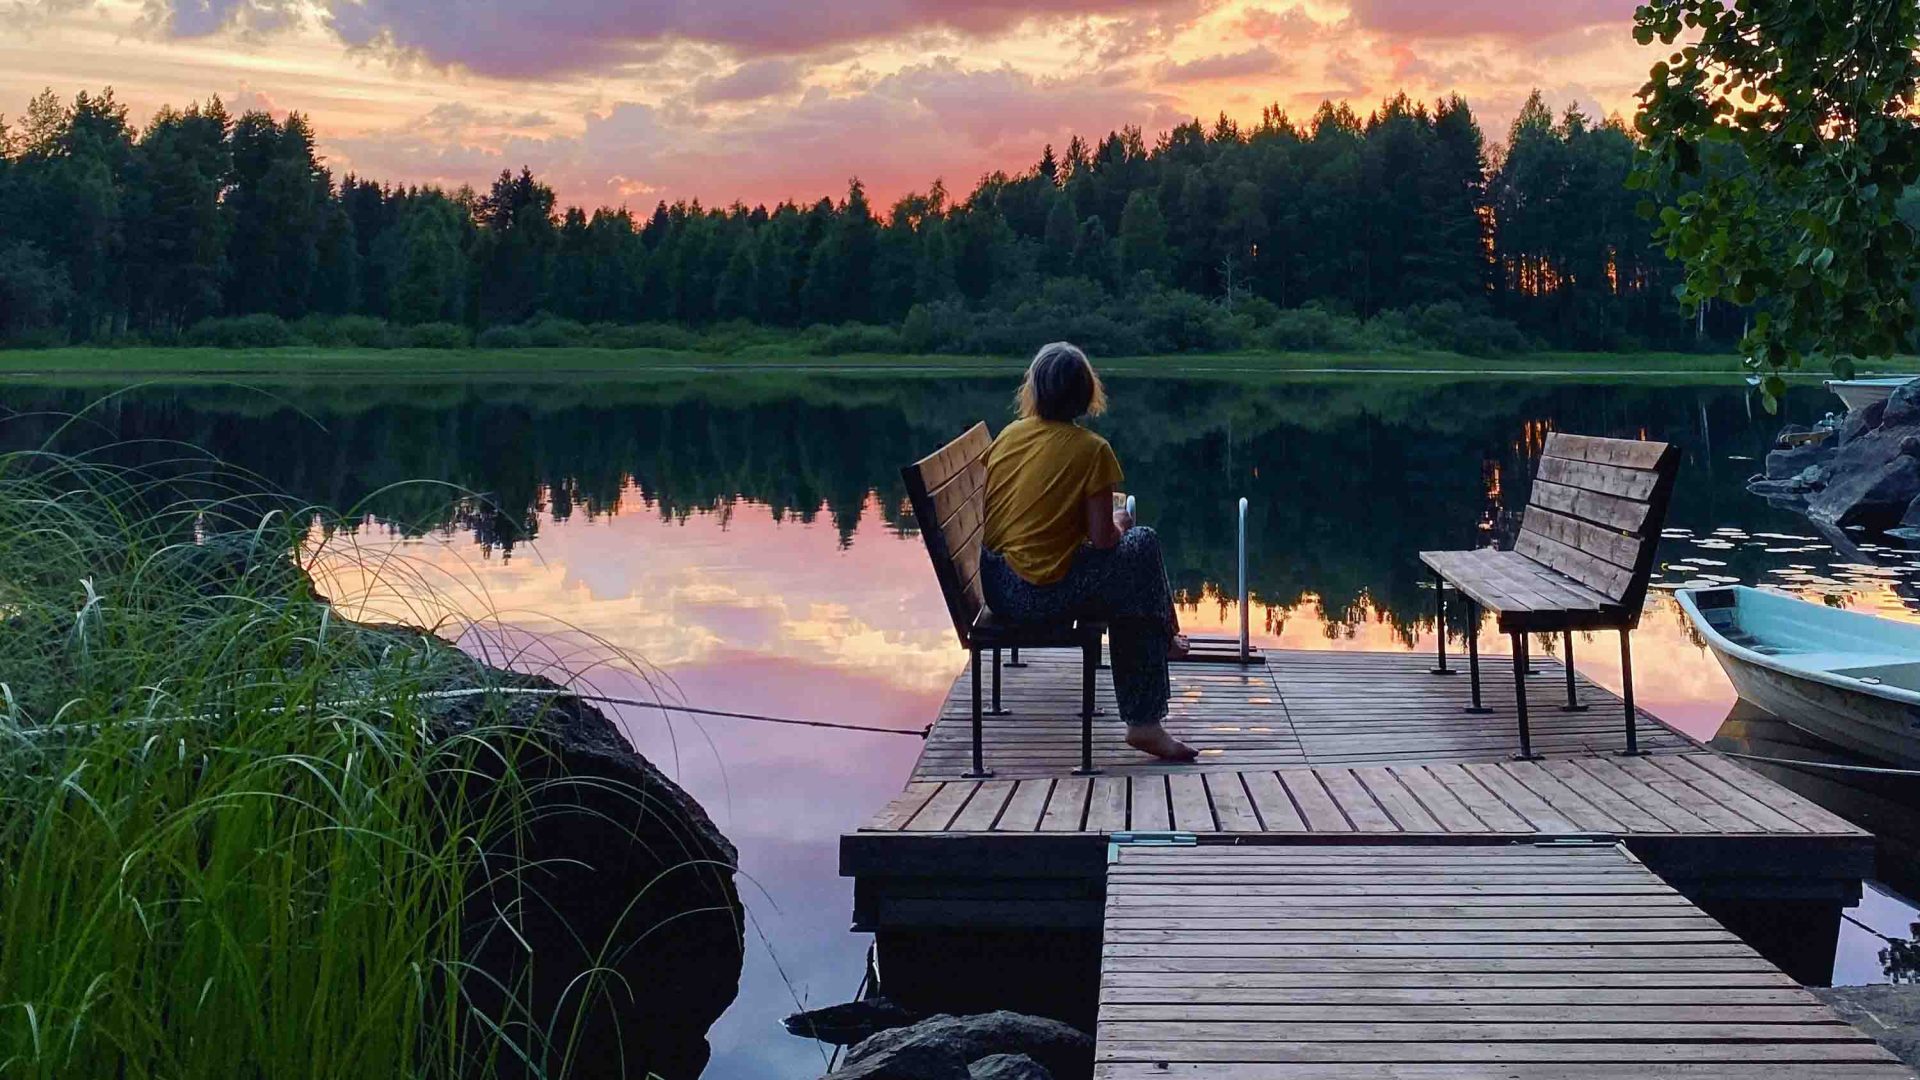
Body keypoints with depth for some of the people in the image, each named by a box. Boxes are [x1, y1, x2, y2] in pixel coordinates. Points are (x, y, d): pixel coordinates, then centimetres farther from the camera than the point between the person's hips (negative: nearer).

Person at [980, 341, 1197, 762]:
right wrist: (1120, 523, 12)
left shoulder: (1007, 436, 5)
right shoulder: (1091, 449, -11)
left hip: (996, 586, 7)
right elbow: (1102, 539, -13)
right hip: (1044, 595, -7)